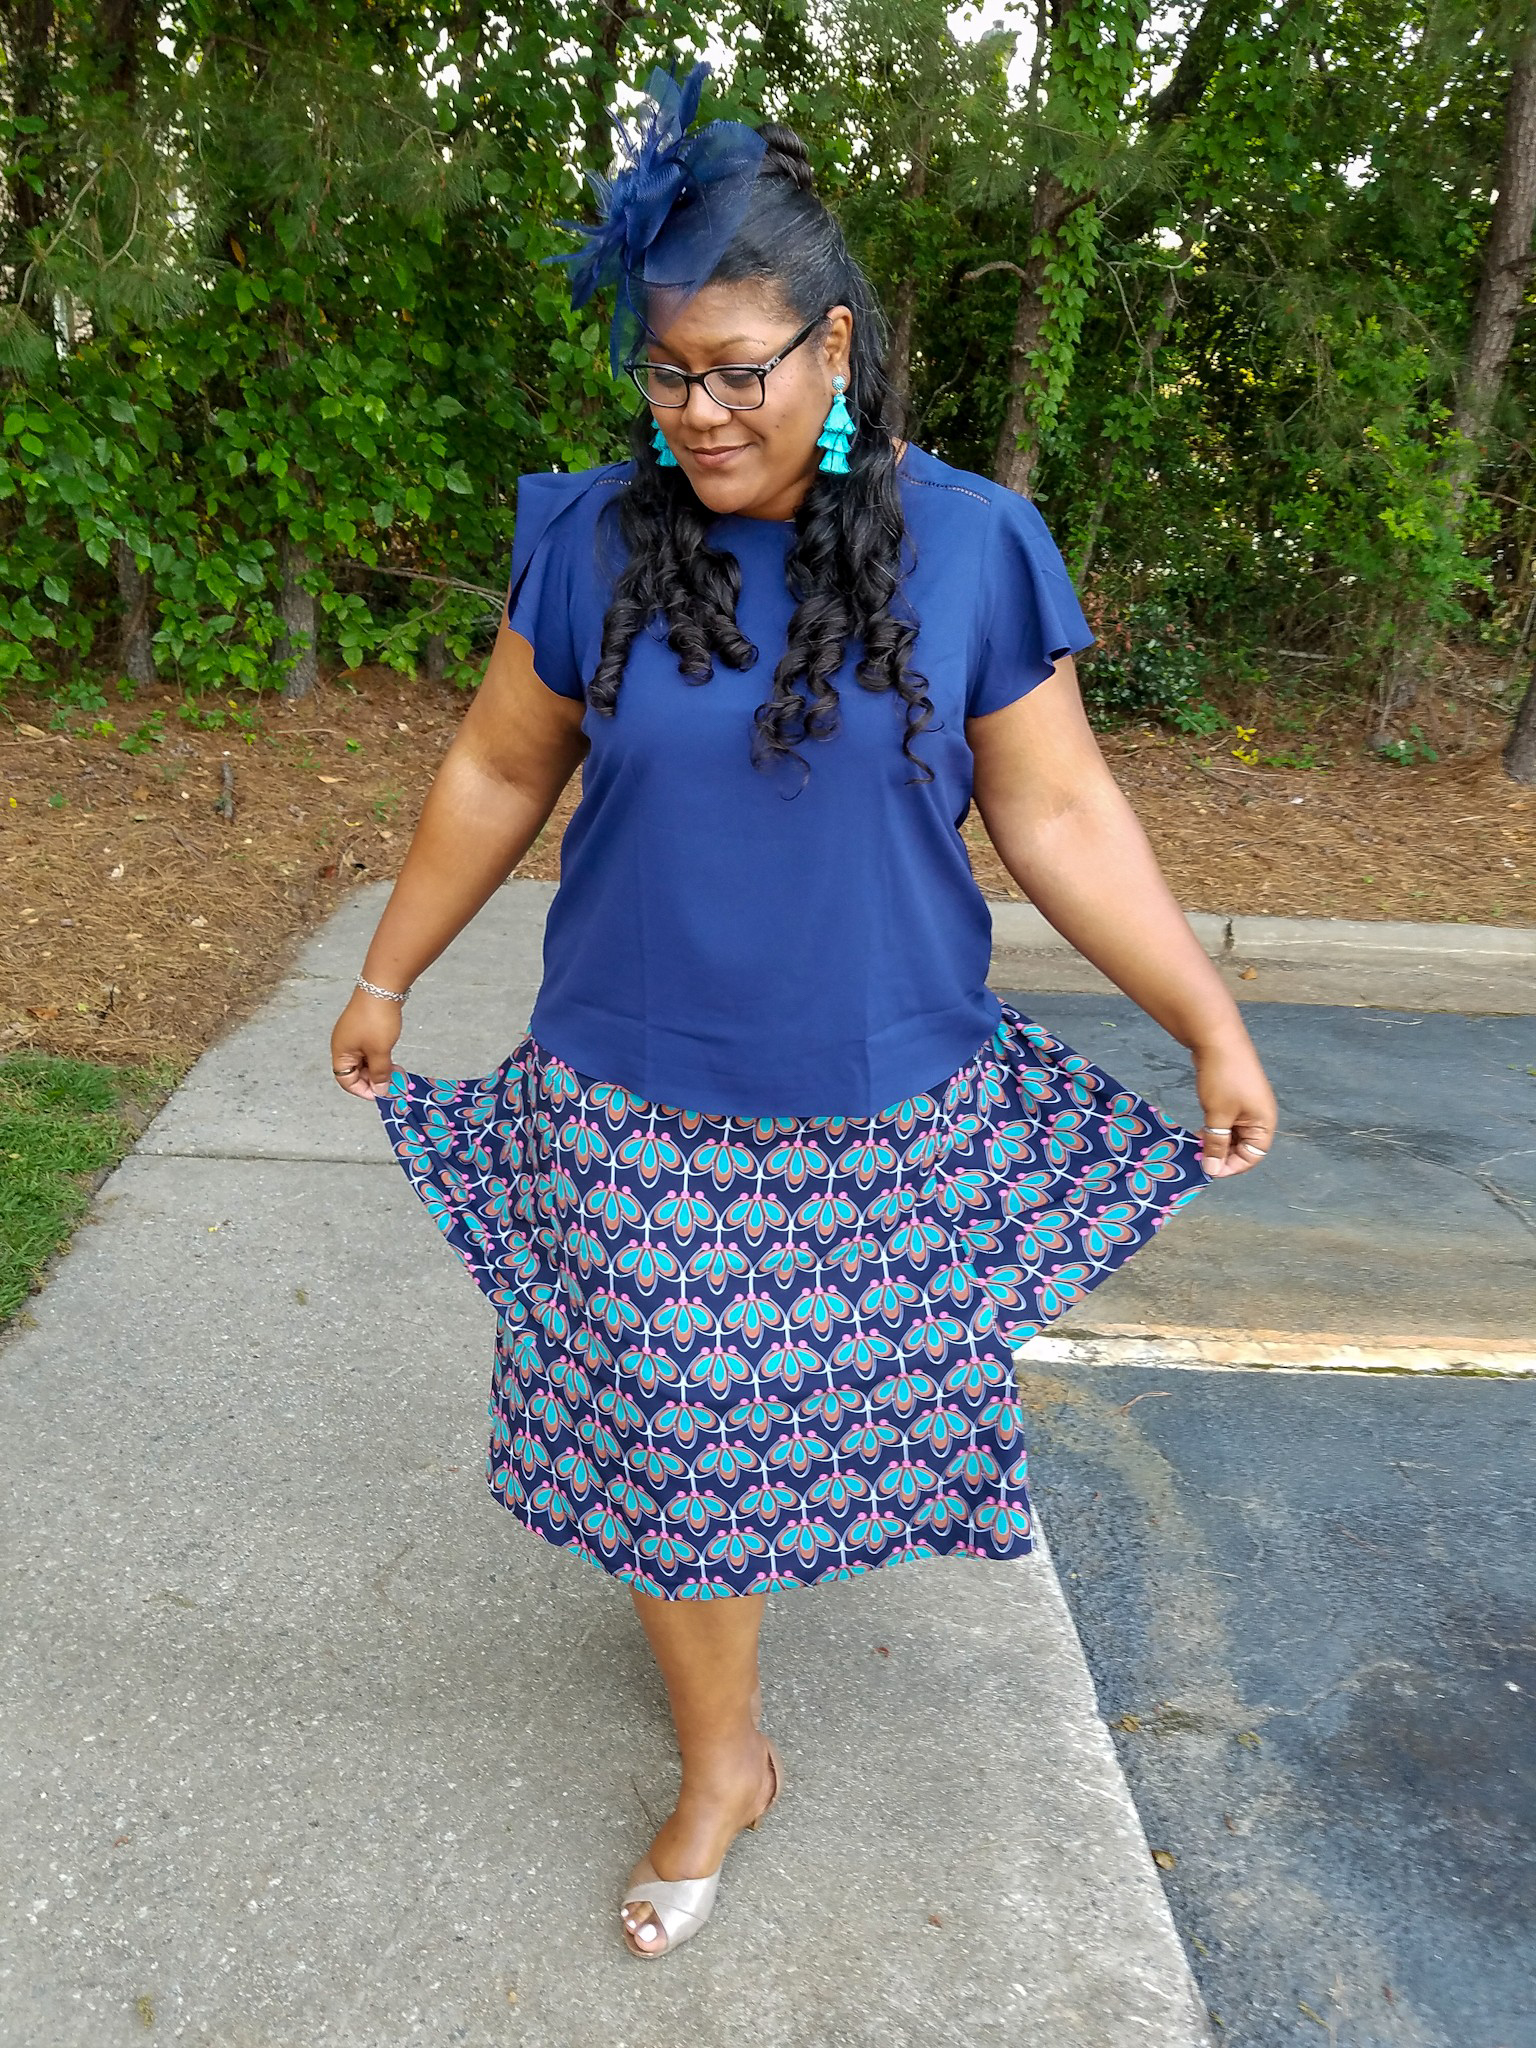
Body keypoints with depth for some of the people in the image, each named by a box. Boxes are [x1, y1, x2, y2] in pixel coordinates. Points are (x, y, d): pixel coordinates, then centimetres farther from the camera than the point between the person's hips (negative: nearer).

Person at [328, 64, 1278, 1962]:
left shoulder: (971, 550, -7)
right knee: (659, 1429, 9)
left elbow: (1060, 818, -3)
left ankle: (704, 1572, 52)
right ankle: (722, 1753, 34)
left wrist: (1217, 1028, -4)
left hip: (881, 1110, 0)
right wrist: (386, 974, 13)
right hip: (635, 1106, 1)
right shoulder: (593, 540, -5)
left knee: (813, 1398, 16)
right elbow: (496, 775, 6)